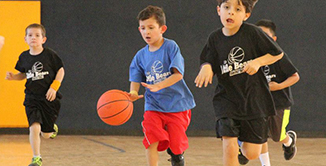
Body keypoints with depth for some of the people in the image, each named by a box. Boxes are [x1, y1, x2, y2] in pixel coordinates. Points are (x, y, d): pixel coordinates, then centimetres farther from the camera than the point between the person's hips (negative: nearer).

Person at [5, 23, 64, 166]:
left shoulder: (49, 55, -7)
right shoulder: (24, 57, 3)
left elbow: (60, 70, 1)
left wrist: (54, 87, -10)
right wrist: (13, 77, -3)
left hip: (49, 98, -1)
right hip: (32, 98, 2)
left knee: (46, 134, 6)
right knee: (34, 127, -17)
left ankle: (52, 128, 45)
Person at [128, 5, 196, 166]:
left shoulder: (171, 47, -9)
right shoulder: (141, 56, 4)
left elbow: (178, 74, -18)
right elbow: (135, 80, 2)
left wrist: (157, 87, -31)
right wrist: (133, 92, -22)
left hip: (177, 104, -3)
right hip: (153, 106, 3)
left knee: (175, 147, -2)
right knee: (151, 141, -18)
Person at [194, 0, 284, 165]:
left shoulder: (252, 32, -10)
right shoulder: (215, 38, -2)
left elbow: (278, 53, -1)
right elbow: (208, 63, 5)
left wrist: (257, 62, -16)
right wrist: (206, 67, -18)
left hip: (253, 100, -1)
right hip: (227, 100, 1)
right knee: (229, 148, -14)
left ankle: (243, 146, 39)